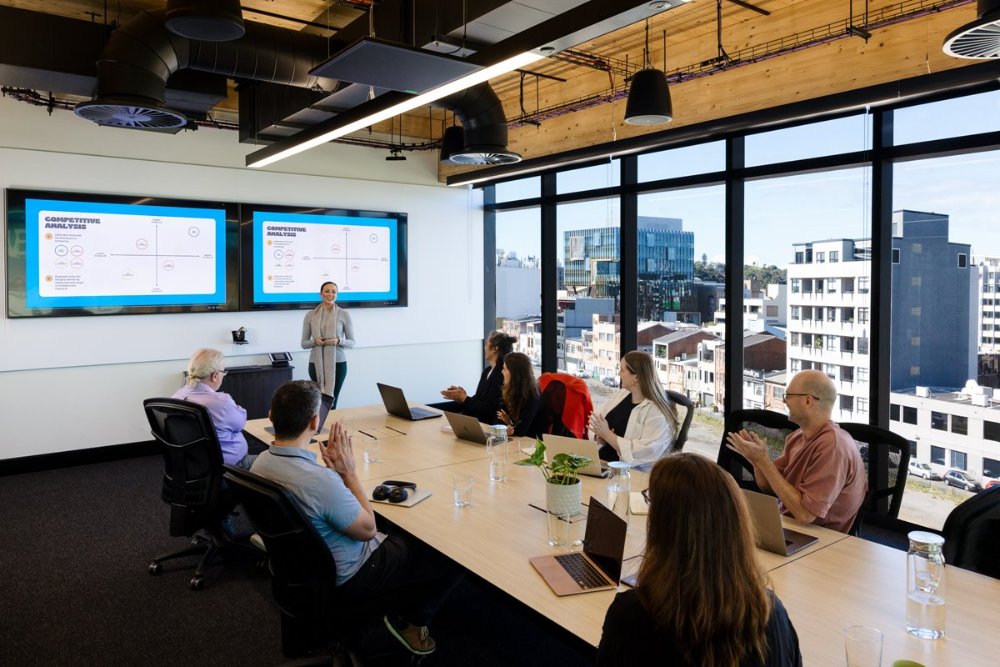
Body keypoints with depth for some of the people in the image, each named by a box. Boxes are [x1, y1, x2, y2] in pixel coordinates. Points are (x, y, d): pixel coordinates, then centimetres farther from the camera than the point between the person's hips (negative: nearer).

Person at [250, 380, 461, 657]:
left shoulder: (261, 462, -11)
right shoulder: (321, 481, -38)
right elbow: (368, 530, -21)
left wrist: (332, 470, -11)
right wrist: (348, 472, -18)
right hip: (347, 578, -8)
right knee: (452, 556, 2)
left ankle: (396, 605, 29)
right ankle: (409, 620, 21)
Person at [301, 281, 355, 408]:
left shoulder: (344, 314, 0)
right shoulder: (310, 315, 3)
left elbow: (352, 342, 3)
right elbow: (303, 343, 7)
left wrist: (338, 341, -17)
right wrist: (315, 341, -14)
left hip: (337, 363, -1)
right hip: (316, 363, 1)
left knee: (331, 402, 2)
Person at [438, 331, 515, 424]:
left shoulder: (501, 375, -17)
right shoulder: (487, 371, 13)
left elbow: (488, 409, -18)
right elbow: (477, 400, 13)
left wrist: (464, 398, -13)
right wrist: (461, 397, -4)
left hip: (488, 423, -9)